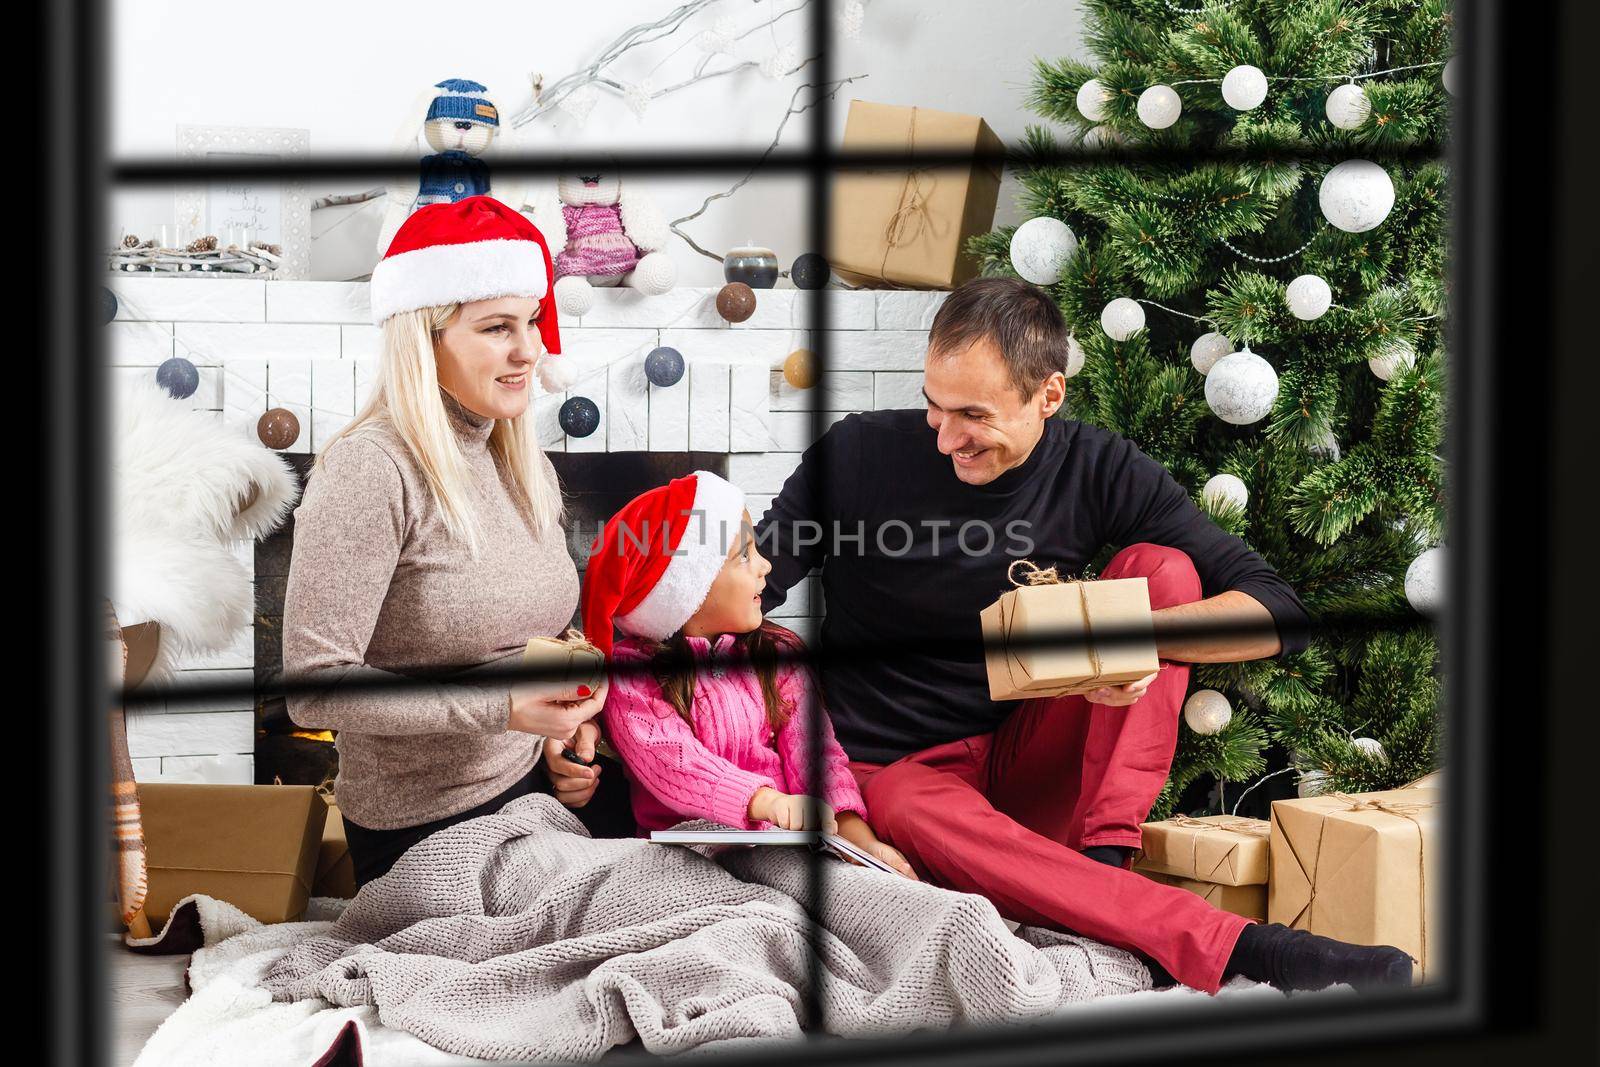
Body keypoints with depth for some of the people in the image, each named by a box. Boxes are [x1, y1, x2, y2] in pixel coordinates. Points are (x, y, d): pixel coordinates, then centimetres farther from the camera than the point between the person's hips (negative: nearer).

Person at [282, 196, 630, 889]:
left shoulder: (523, 466, 7)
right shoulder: (369, 470, -19)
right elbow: (313, 688, -24)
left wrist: (569, 726, -1)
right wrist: (501, 708, -26)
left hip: (535, 786, 7)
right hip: (424, 828, -7)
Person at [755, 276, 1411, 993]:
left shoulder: (1098, 473, -4)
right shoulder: (859, 454, -7)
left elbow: (1278, 614, -10)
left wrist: (1140, 632, -29)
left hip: (1029, 763, 3)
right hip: (892, 767, -2)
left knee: (1160, 566, -14)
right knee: (915, 815, -41)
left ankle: (1106, 854, -27)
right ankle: (1232, 948, -51)